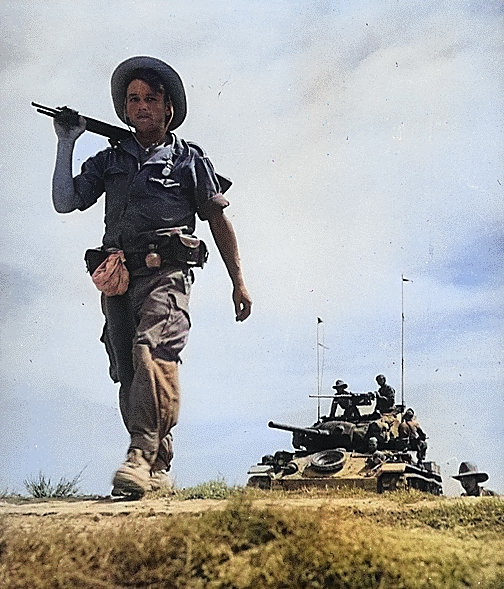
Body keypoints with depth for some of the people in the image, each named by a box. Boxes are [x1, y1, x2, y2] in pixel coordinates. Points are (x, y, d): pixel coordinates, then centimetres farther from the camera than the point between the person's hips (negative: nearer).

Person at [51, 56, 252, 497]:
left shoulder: (190, 160, 10)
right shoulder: (109, 160, 19)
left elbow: (220, 222, 12)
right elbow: (65, 202, 11)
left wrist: (238, 281, 8)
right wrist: (66, 145, 7)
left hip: (166, 274, -4)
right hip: (118, 278, 4)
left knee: (152, 350, -27)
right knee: (128, 375, 4)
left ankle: (142, 453, -32)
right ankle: (157, 466, 15)